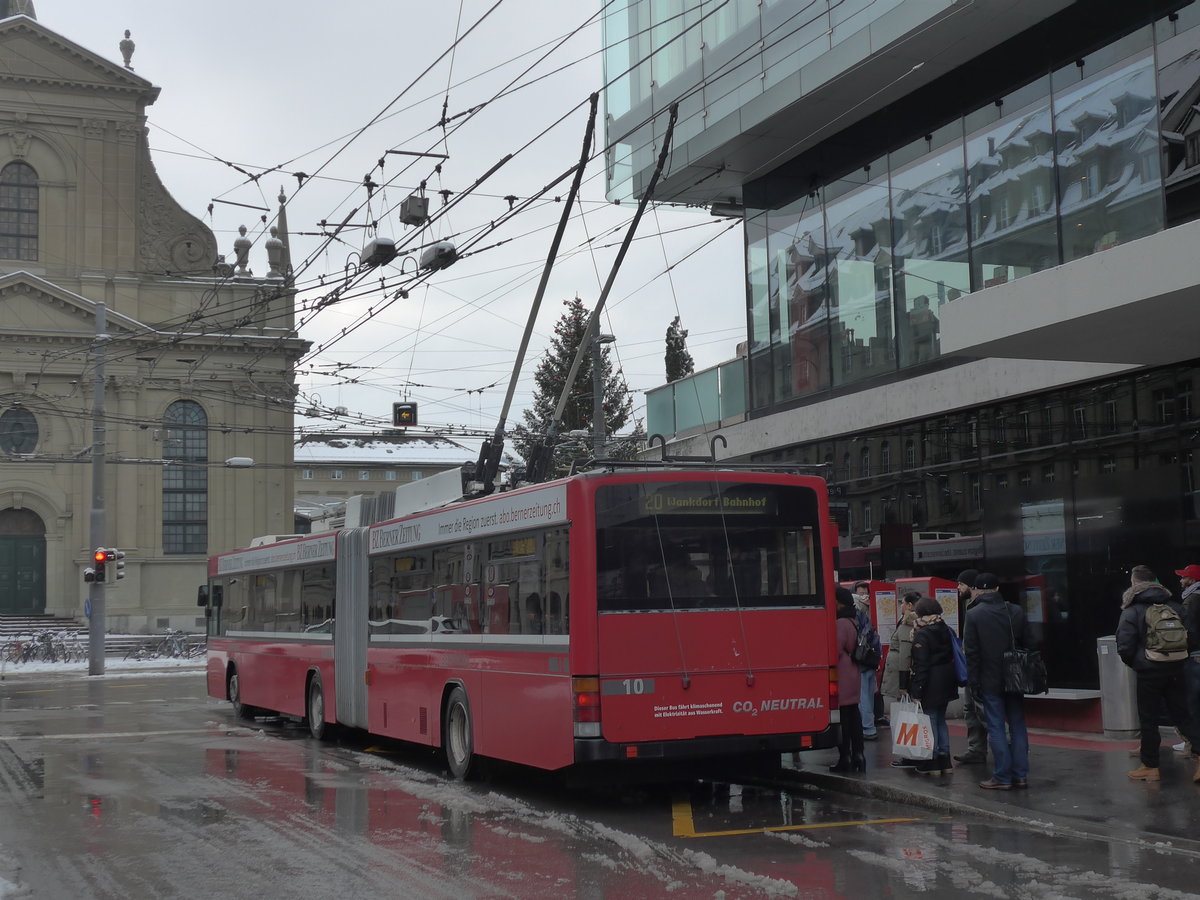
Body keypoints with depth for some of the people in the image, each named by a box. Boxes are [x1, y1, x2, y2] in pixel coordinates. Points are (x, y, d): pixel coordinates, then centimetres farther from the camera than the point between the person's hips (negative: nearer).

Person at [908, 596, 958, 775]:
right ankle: (944, 761, 19)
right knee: (941, 720, 16)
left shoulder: (922, 635, -15)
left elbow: (920, 666, -19)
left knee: (929, 721, 0)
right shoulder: (946, 630, 7)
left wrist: (917, 692, -17)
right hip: (946, 683, 7)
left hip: (930, 686, -7)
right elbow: (952, 656, 14)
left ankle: (932, 763, 5)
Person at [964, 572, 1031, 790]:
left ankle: (1002, 777, 2)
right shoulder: (1016, 611, 4)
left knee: (996, 728, 0)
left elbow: (971, 652, -10)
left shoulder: (974, 615, -9)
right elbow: (1029, 645, 6)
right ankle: (1021, 774, 13)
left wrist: (973, 682, -5)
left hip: (990, 681, -4)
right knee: (1017, 725, 10)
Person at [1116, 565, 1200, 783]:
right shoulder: (1174, 605, 3)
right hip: (1175, 671, 4)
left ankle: (1150, 766, 12)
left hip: (1149, 673, -4)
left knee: (1148, 719, 6)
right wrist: (1179, 659, 16)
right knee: (1180, 714, 13)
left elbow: (1124, 647, -13)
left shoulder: (1132, 611, -10)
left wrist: (1134, 663, 7)